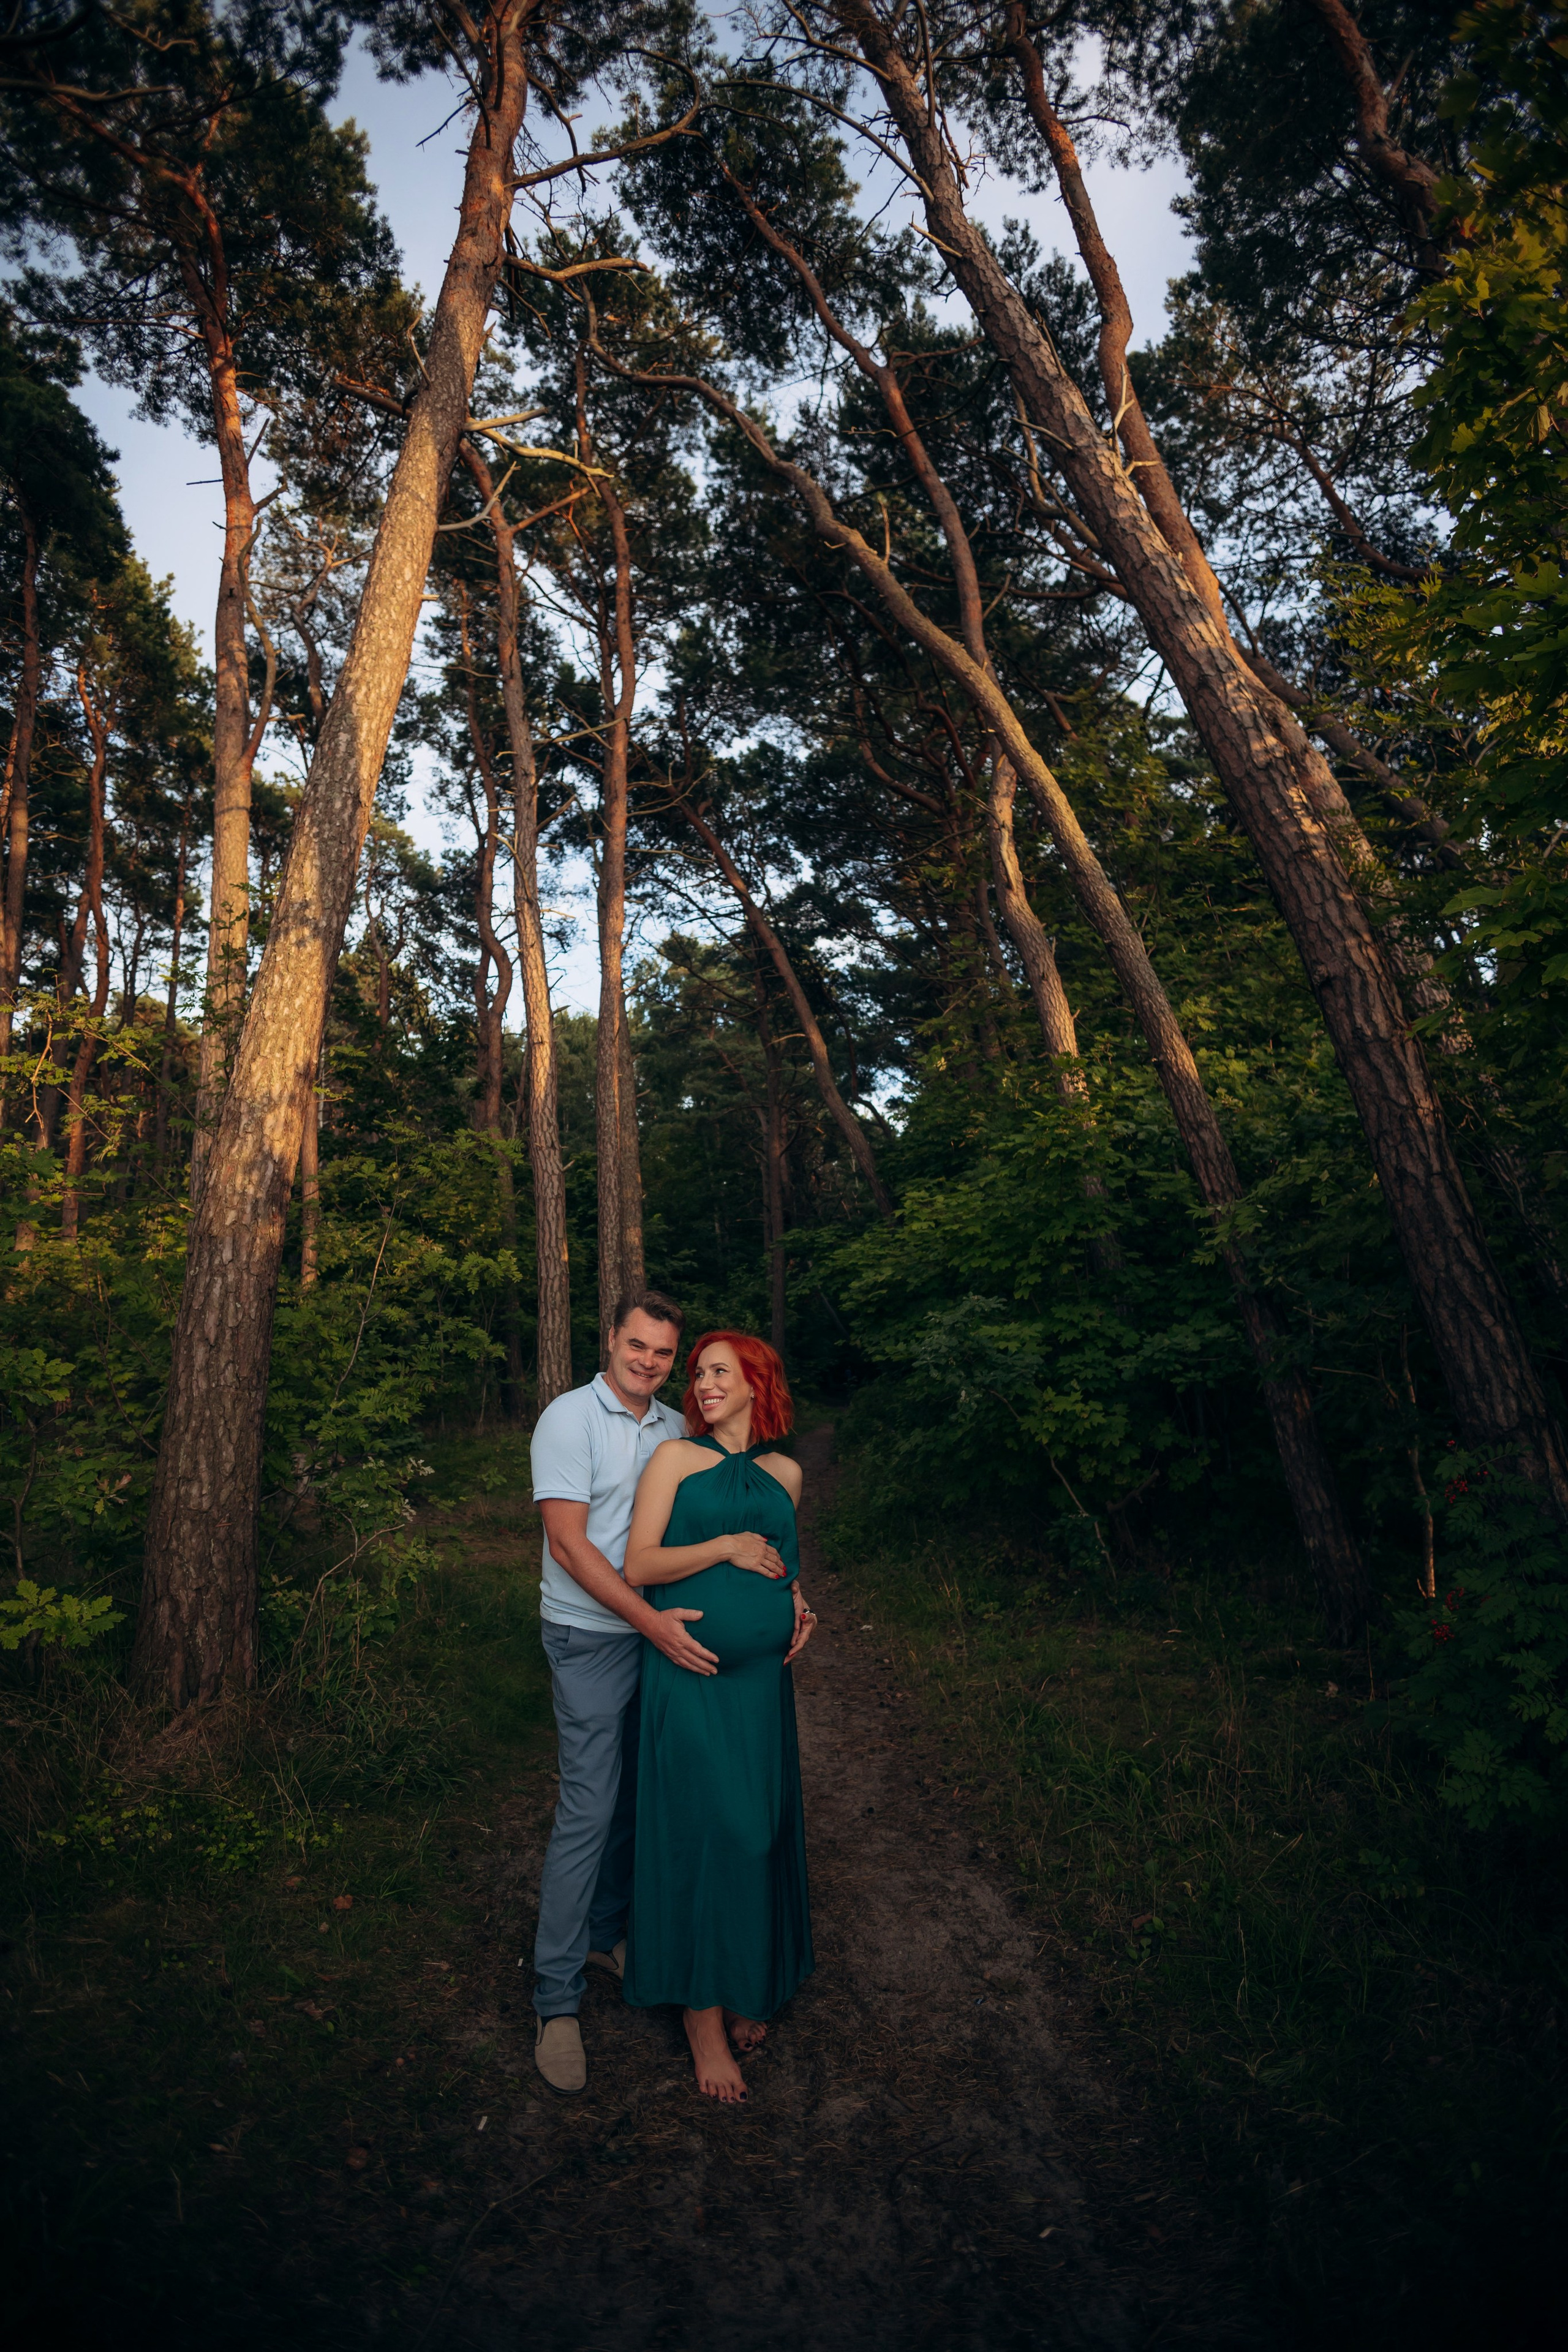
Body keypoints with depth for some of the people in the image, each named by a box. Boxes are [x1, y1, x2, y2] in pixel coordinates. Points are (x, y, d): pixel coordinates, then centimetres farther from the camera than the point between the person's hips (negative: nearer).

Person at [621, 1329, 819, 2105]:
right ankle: (702, 2011, 16)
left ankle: (746, 1987, 32)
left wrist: (797, 1600, 4)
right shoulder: (675, 1458, -3)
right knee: (705, 1829, -2)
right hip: (690, 1670, -4)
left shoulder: (785, 1473, 9)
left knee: (760, 1826, 12)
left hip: (763, 1671, 5)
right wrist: (727, 1548, -16)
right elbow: (638, 1565, -9)